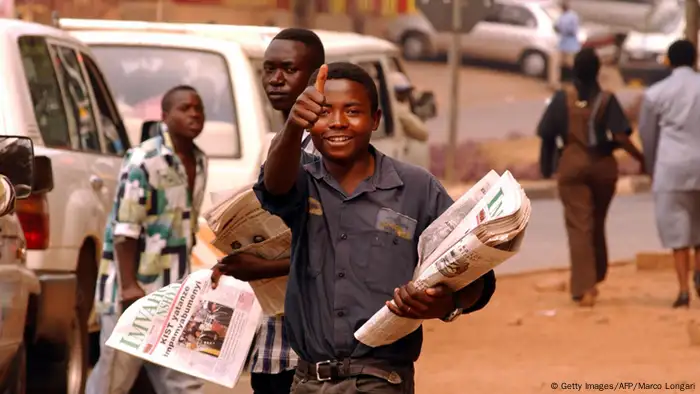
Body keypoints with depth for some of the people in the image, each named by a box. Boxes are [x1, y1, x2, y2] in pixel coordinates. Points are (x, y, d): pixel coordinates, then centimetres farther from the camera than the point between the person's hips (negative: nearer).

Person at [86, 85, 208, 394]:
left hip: (174, 290, 7)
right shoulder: (143, 160, -14)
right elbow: (125, 227, -17)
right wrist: (128, 285, -22)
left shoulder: (199, 162, 10)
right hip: (135, 285, -7)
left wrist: (184, 274, 18)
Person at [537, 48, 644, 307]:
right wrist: (641, 158, -1)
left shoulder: (562, 98, -3)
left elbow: (547, 136, -2)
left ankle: (584, 288, -13)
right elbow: (620, 137, -13)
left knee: (579, 226, -2)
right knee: (597, 223, 19)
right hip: (603, 166, 1)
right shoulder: (607, 100, -4)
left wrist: (546, 166, 11)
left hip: (572, 165, -1)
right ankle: (595, 279, 31)